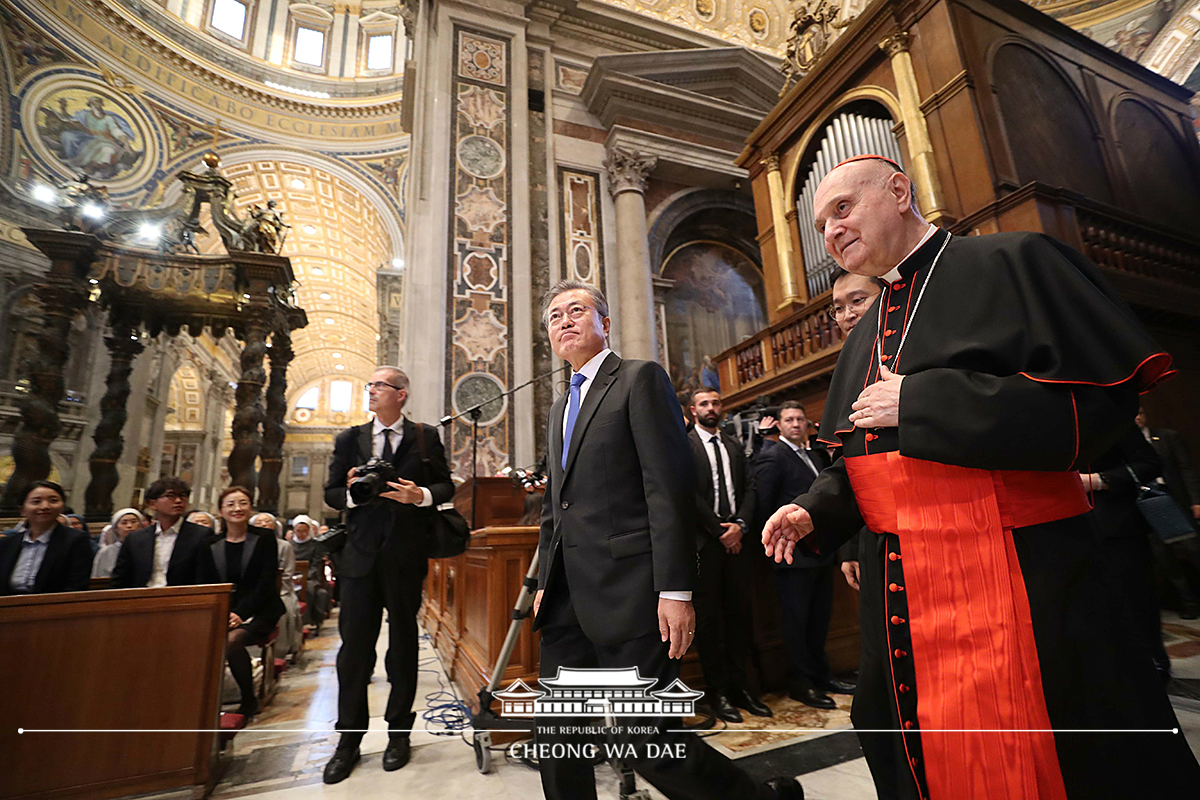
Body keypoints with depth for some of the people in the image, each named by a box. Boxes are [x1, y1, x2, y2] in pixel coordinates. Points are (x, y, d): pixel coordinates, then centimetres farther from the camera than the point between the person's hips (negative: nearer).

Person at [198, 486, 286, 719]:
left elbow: (266, 583, -7)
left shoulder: (265, 538, 0)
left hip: (260, 612, -3)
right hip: (224, 612, 3)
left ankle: (249, 701, -10)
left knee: (232, 639, -30)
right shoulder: (211, 546, 9)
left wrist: (241, 613, -18)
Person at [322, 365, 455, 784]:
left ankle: (398, 733, 26)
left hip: (406, 556, -2)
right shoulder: (350, 439, 11)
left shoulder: (425, 437, 3)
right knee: (354, 646, 6)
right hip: (359, 555, 2)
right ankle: (349, 738, 22)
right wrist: (351, 493, -12)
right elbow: (331, 493, 10)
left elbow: (446, 486, 3)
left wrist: (421, 495, -17)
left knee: (403, 643, 9)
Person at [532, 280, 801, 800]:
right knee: (555, 735, 11)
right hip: (568, 600, 8)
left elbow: (670, 487, -13)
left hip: (627, 595, -7)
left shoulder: (640, 379, -3)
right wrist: (545, 582, 17)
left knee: (652, 745, 0)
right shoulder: (560, 410, 21)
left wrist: (675, 591, -17)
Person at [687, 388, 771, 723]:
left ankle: (739, 686, 20)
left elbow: (749, 487, 10)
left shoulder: (734, 446, 17)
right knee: (709, 616, 2)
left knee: (740, 611, 9)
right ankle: (717, 691, 14)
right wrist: (719, 530, -9)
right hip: (705, 541, -5)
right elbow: (688, 492, -9)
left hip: (735, 538, 5)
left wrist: (740, 524, -6)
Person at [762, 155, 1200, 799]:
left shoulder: (1012, 262, -5)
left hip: (1021, 583, -6)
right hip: (905, 594, 7)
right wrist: (814, 510, -1)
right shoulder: (865, 338, 14)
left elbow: (1103, 394, -17)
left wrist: (918, 402, -20)